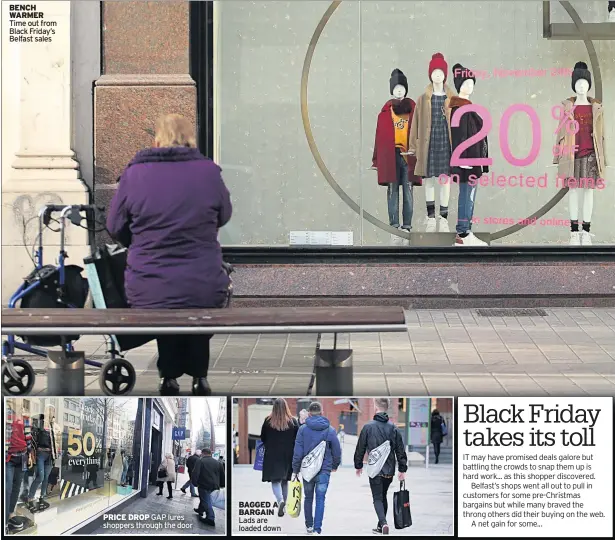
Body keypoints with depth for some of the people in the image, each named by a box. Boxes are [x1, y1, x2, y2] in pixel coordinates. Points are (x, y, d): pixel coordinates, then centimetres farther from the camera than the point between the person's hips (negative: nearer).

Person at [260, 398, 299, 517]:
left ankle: (280, 500, -26)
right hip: (288, 455, 2)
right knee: (285, 480, 16)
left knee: (275, 480, -1)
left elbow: (262, 438, 2)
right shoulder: (293, 422, -6)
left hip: (272, 455, -2)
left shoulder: (268, 421, -8)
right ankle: (283, 505, 22)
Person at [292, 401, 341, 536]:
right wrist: (335, 465, 21)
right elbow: (337, 451, 4)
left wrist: (296, 469, 3)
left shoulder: (303, 429, -5)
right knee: (320, 499, 0)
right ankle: (317, 528, -11)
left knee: (308, 498, 17)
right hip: (324, 470, -1)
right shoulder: (330, 430, -2)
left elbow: (297, 451, -6)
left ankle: (309, 525, 27)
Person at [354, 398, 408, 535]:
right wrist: (402, 469, 7)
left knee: (377, 498, 0)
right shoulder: (393, 428, 1)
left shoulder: (368, 427, -7)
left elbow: (360, 448, 0)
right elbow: (401, 450, 1)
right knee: (383, 497, 19)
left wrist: (358, 465, 12)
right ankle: (380, 526, 24)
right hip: (389, 470, 3)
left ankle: (383, 523, -22)